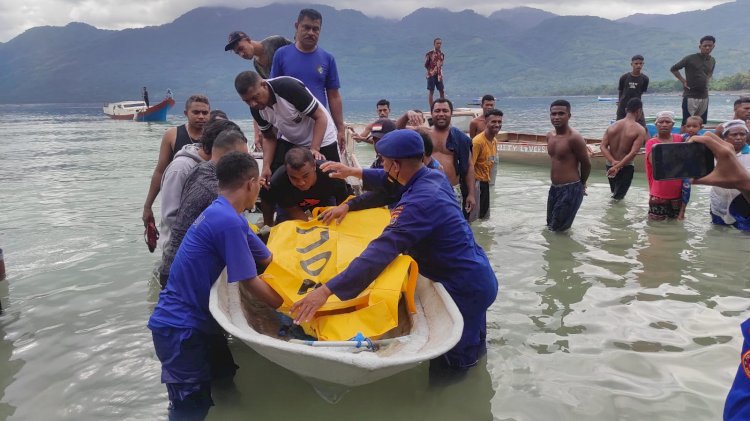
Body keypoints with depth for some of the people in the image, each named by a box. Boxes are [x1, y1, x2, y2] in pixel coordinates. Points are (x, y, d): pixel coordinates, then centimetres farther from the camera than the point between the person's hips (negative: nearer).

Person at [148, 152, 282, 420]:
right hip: (179, 328, -10)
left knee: (225, 383, 19)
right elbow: (249, 283, -18)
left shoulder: (223, 215, 6)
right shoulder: (228, 221, -24)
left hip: (198, 321, 10)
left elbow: (268, 261, 13)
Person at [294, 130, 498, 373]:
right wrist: (354, 172, 20)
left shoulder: (420, 203, -31)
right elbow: (391, 180, 19)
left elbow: (381, 252, -36)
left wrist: (327, 290, -37)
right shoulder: (434, 176, -4)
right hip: (476, 273, 8)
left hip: (467, 286, -8)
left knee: (451, 358, 9)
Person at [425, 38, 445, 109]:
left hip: (439, 75, 5)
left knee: (442, 91, 6)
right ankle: (431, 109, 3)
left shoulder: (442, 54, 8)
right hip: (431, 75, -5)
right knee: (431, 92, -1)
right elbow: (426, 65, -2)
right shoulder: (429, 54, -7)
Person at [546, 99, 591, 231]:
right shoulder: (549, 136, 4)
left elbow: (586, 164, -10)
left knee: (559, 229, 3)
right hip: (554, 188, 8)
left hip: (571, 189, -8)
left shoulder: (574, 138, -20)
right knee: (550, 226, 20)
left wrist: (581, 184, 5)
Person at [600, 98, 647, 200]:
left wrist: (613, 162, -16)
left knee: (614, 193, 25)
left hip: (610, 166, 5)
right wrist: (618, 166, -25)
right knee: (618, 197, 4)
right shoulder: (640, 130, -12)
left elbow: (603, 146, -7)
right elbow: (633, 153, -24)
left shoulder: (612, 126, 3)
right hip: (626, 167, -5)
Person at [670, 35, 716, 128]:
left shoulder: (712, 61, 11)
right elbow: (673, 69, 0)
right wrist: (683, 81, -4)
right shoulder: (690, 58, -6)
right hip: (690, 96, -6)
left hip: (704, 97, 6)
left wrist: (707, 82, 12)